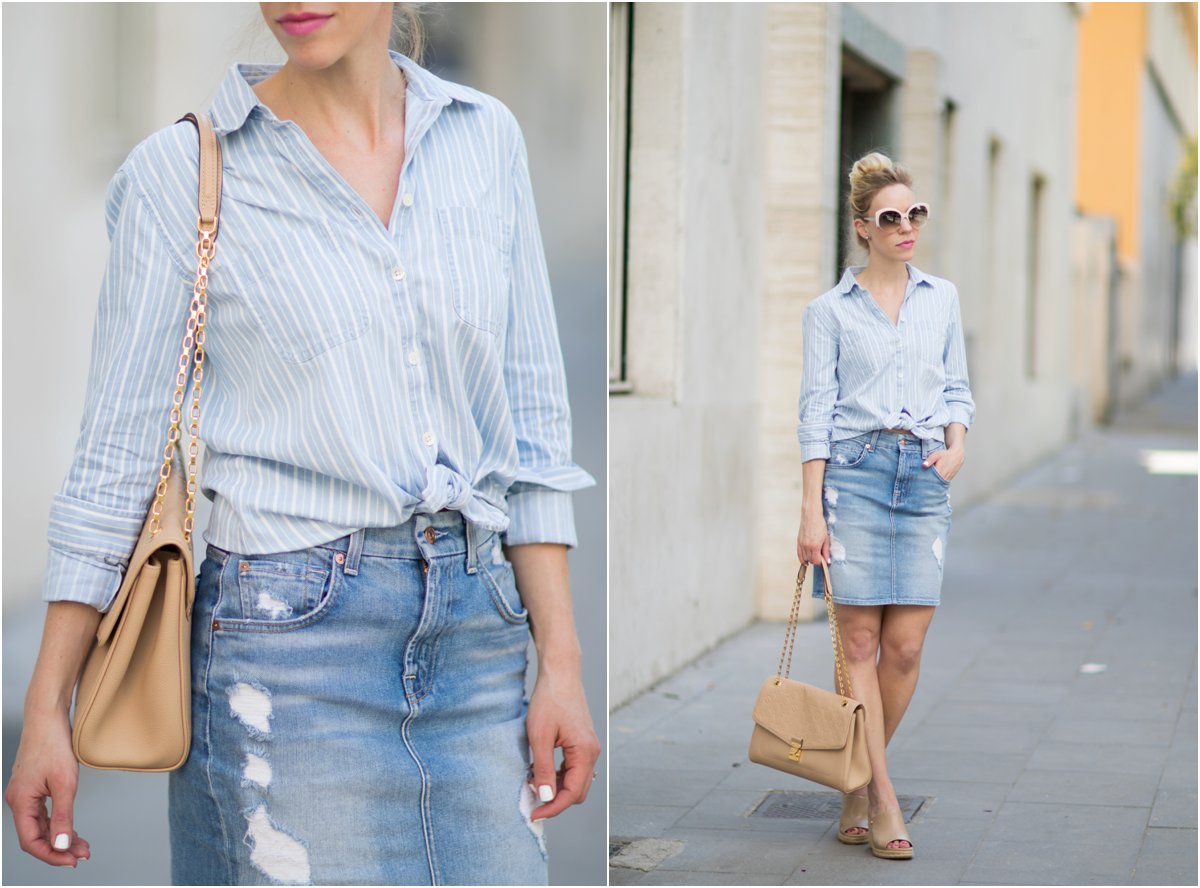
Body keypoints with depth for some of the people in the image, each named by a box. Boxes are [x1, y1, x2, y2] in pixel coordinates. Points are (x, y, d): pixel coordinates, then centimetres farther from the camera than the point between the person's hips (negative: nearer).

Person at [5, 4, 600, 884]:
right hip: (290, 632, -4)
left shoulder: (485, 137, 7)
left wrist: (561, 662, 4)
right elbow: (117, 454, 0)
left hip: (475, 632, 4)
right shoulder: (180, 170, -3)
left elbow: (531, 421, 9)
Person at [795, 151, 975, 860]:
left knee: (906, 646, -1)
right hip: (854, 471, -3)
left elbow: (957, 386, 19)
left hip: (925, 476, 3)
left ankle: (859, 785, 16)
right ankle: (882, 799, 0)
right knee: (860, 641, -5)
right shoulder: (830, 310, 4)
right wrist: (811, 509, -6)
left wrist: (957, 446, -2)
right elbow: (817, 409, 0)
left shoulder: (943, 298, 14)